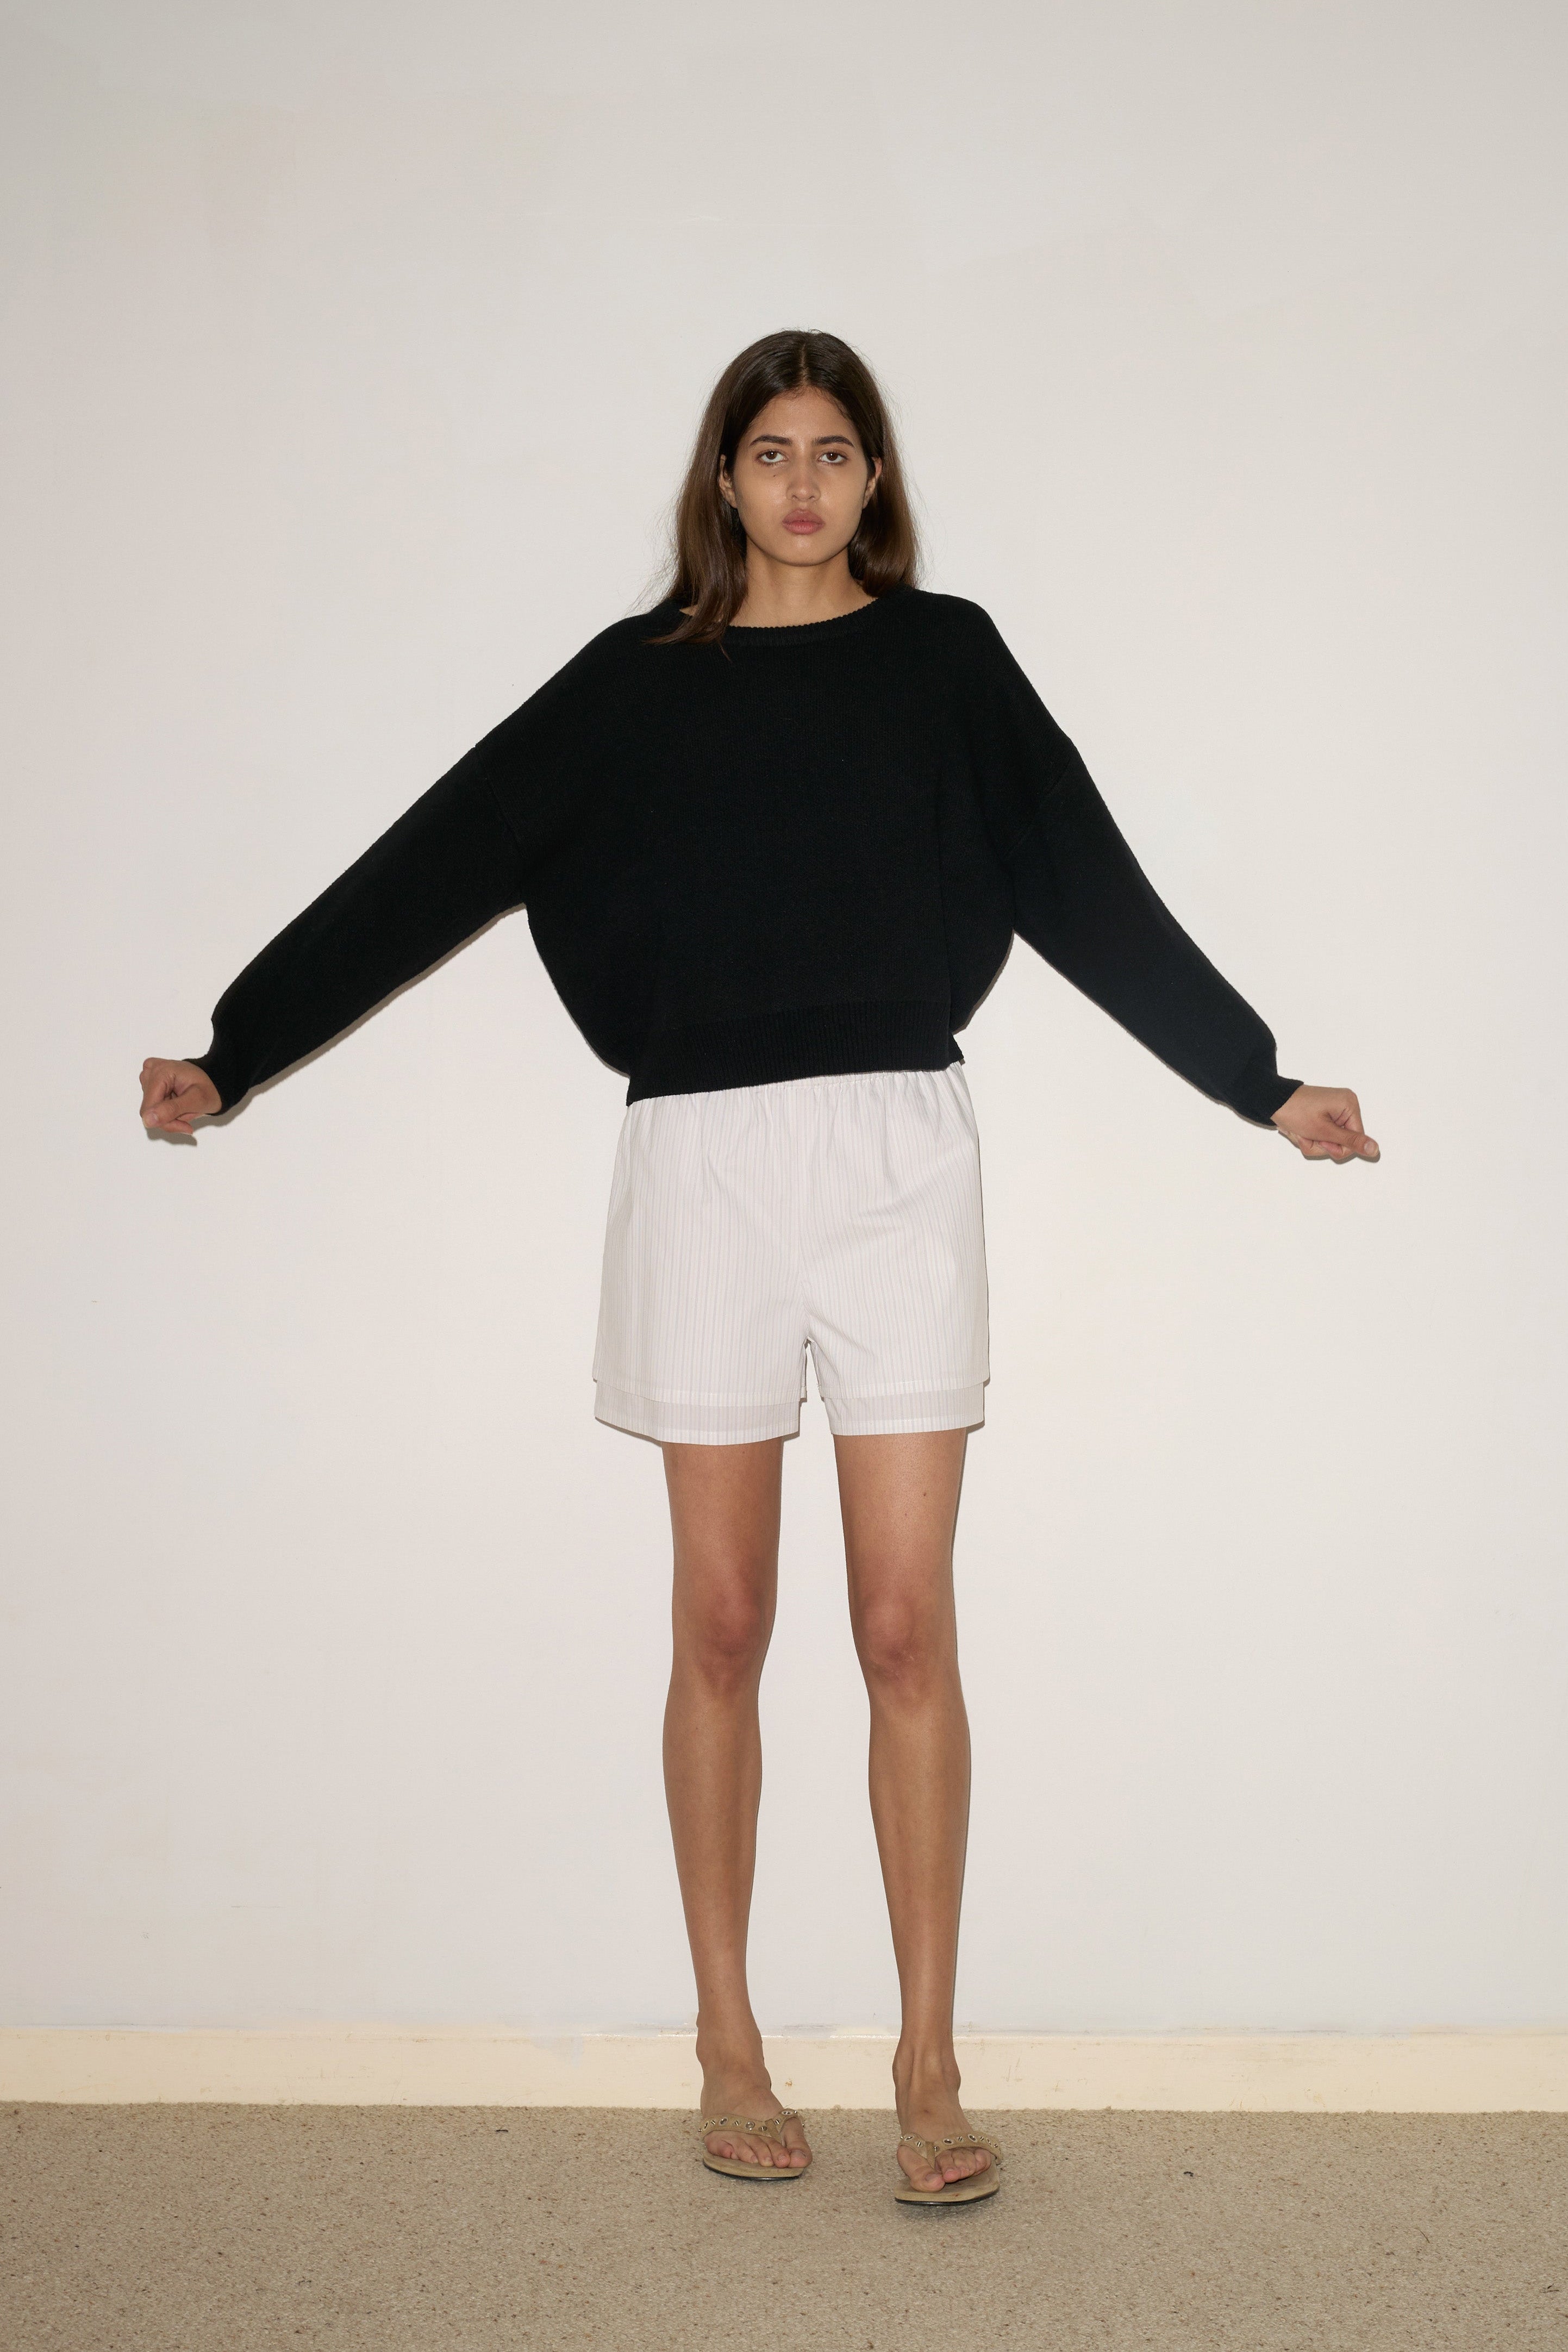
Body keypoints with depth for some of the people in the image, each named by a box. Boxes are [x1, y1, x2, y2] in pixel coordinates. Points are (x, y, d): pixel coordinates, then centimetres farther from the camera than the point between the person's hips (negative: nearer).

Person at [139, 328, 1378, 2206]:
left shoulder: (944, 657, 9)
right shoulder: (634, 681, 9)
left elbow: (1091, 891, 11)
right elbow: (433, 866, 8)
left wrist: (1261, 1081, 11)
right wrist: (235, 1052, 6)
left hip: (897, 1154, 0)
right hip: (700, 1157, 1)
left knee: (906, 1626, -1)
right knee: (720, 1625, 5)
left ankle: (930, 2066, 11)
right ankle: (729, 2049, 19)